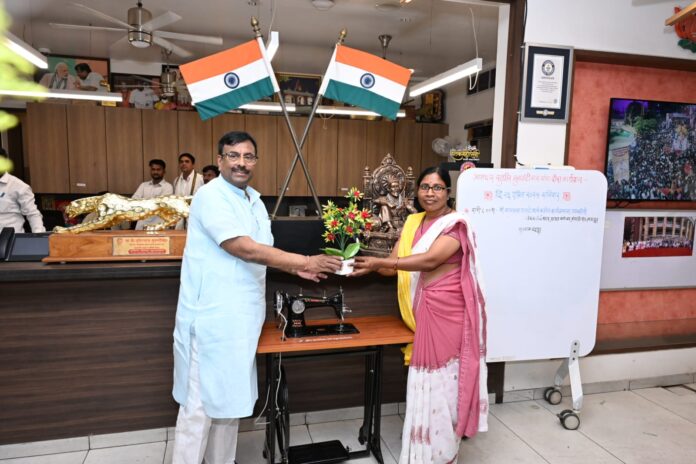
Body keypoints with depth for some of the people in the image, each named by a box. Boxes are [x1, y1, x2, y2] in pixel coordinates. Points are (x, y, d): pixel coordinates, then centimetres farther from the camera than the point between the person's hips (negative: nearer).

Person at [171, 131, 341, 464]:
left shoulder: (255, 201, 12)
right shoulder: (211, 196, -15)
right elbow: (246, 249, -24)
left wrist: (295, 268, 4)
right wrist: (305, 261, -22)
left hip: (241, 315, 8)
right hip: (212, 316, -8)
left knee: (229, 398, 18)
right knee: (201, 403, 4)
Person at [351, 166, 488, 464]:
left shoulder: (455, 224, -9)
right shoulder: (413, 224, 12)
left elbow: (430, 260, -23)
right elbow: (394, 265, 7)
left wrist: (379, 262, -26)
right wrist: (368, 265, -11)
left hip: (449, 312, -6)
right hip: (423, 312, 6)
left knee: (443, 381, 2)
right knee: (424, 382, 11)